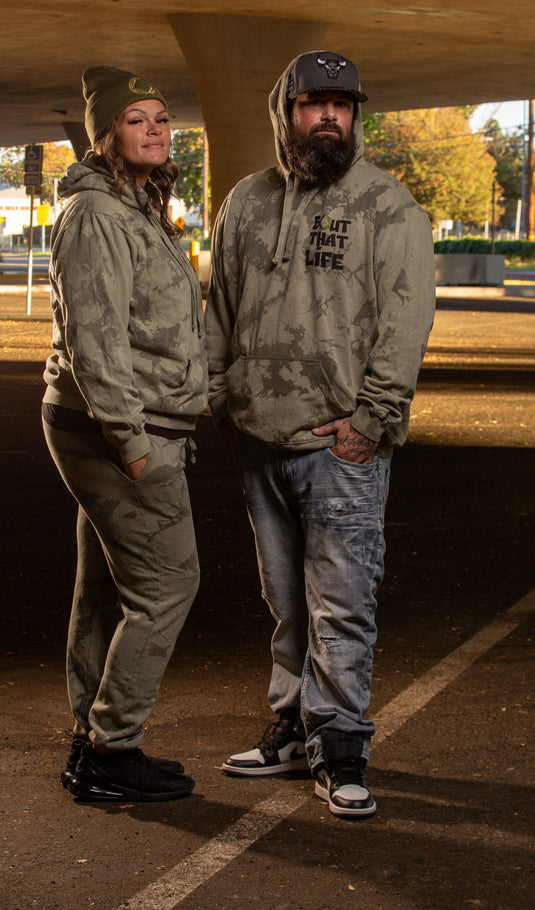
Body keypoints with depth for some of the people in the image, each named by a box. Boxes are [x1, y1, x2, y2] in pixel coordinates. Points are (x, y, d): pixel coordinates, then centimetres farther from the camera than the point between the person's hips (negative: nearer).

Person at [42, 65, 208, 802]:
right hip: (113, 430, -10)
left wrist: (168, 429, 20)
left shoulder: (141, 210, 18)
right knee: (165, 583, -7)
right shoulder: (96, 214, -15)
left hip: (144, 430, 10)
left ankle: (94, 745, 22)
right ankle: (111, 752, 1)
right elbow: (93, 337, -22)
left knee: (107, 590, 13)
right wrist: (131, 438, -23)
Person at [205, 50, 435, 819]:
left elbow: (405, 321, -8)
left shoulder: (389, 208, -2)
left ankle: (339, 747, 4)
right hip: (260, 442, 5)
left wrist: (372, 418, -14)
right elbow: (220, 311, 20)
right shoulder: (246, 204, 13)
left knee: (340, 603, -5)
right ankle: (295, 727, 25)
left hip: (341, 444, -5)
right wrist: (220, 400, 13)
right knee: (287, 602, 14)